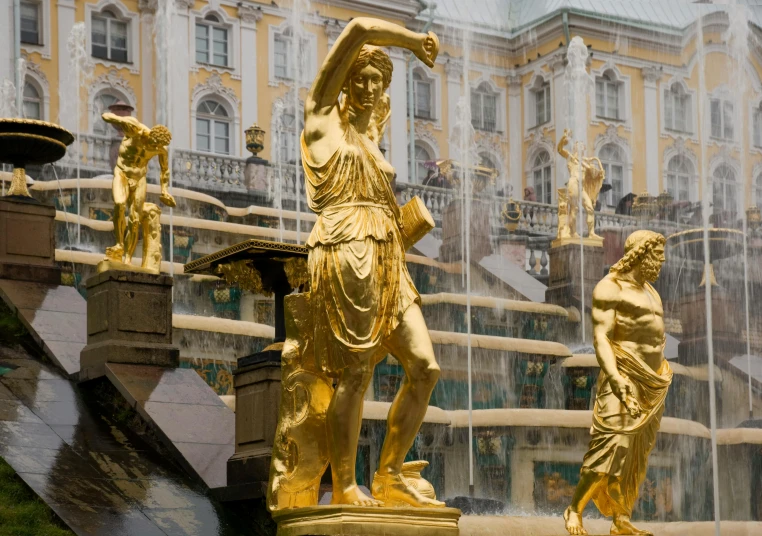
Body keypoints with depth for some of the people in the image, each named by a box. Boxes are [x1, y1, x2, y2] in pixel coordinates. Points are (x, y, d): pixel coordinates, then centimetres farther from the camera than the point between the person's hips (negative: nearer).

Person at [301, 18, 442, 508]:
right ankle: (345, 488, -4)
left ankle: (389, 477, 4)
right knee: (355, 375, -10)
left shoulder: (371, 134, 26)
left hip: (386, 259, 7)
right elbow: (360, 29, 0)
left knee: (425, 366, -3)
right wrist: (415, 41, 10)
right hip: (345, 251, -7)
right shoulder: (323, 113, 7)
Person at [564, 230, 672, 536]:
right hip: (624, 380, -8)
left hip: (651, 384, 8)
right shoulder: (610, 288, -8)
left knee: (637, 457, 4)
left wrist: (658, 382, 20)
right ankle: (574, 511, -5)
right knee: (613, 446, -16)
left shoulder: (648, 290, 18)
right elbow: (601, 337, -17)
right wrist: (613, 376, -30)